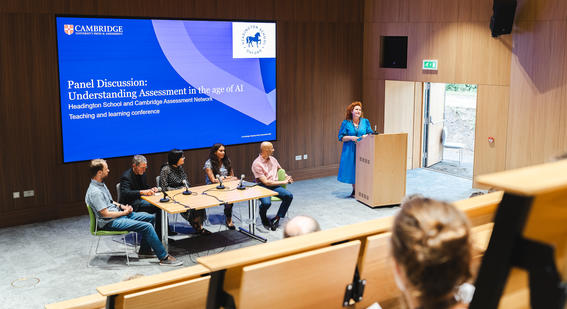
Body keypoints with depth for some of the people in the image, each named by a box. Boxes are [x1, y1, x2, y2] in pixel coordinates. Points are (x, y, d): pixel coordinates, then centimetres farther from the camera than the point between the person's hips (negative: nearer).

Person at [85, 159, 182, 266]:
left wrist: (121, 206, 5)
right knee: (147, 226, -20)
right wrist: (124, 212, -10)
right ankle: (164, 257, -13)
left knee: (150, 217, 8)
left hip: (118, 213, 11)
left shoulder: (101, 184, 10)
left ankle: (144, 250, 13)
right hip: (110, 222, -10)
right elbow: (106, 214, -23)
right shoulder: (94, 192, -22)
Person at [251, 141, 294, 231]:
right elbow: (266, 182, -15)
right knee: (266, 203, -36)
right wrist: (283, 182, -11)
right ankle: (264, 219, -1)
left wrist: (287, 177, 10)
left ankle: (276, 219, -9)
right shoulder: (257, 163, -10)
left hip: (274, 186, 6)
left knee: (289, 195, -22)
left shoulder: (273, 159, 12)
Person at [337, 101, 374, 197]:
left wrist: (366, 136, -12)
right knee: (352, 169, 3)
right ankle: (354, 190, 15)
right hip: (350, 150, -1)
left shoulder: (365, 122, 6)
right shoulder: (346, 123, 0)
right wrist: (350, 137, -17)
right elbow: (341, 137, -1)